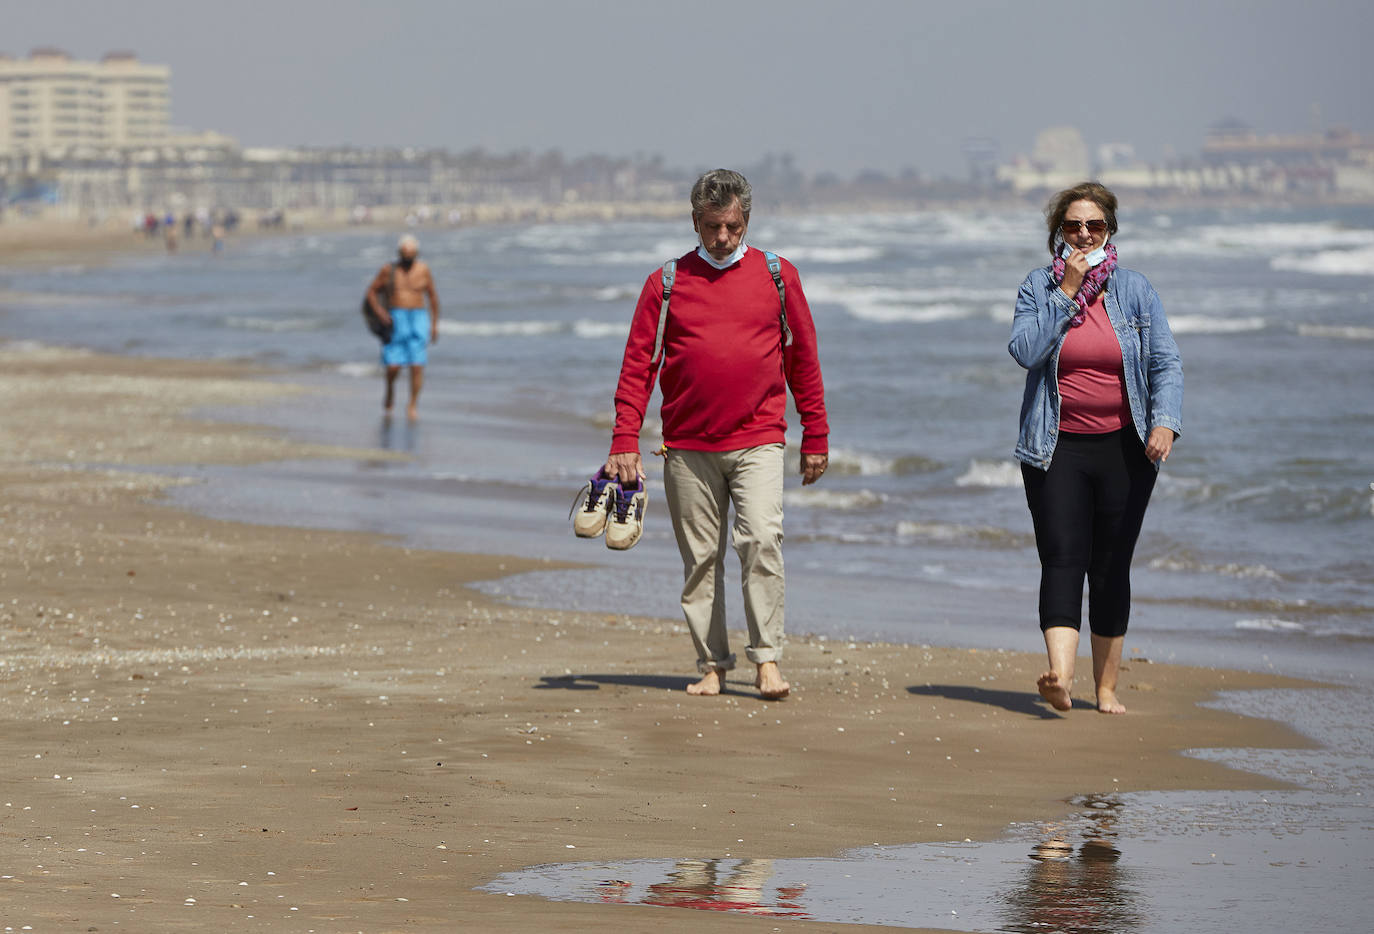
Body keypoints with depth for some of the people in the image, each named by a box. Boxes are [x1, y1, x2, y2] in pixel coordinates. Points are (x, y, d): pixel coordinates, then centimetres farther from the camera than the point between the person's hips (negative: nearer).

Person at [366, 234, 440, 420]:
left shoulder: (423, 270, 2)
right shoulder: (388, 270, 0)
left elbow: (433, 296, 11)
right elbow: (372, 291, 6)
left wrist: (434, 325, 10)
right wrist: (379, 312, -10)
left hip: (418, 320, 1)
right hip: (394, 321, -1)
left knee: (417, 366, -8)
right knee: (393, 367, -6)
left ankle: (413, 406, 2)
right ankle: (390, 391, 25)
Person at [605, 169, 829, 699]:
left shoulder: (778, 276, 7)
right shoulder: (665, 284, 6)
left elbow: (802, 359, 12)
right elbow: (638, 364, 4)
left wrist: (816, 437, 10)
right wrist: (624, 442, -4)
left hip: (758, 441, -1)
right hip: (688, 448, 1)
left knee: (762, 540, -16)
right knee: (700, 558, 3)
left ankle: (767, 660, -12)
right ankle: (712, 665, 11)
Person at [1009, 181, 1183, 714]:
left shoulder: (1134, 291, 5)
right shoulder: (1039, 287, 3)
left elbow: (1166, 363, 2)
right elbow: (1024, 350, -12)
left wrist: (1165, 421, -14)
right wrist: (1066, 292, -14)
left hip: (1123, 449, 1)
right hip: (1057, 448, -1)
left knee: (1111, 569, 5)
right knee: (1063, 561, -15)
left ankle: (1106, 688, 17)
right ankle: (1059, 676, -30)